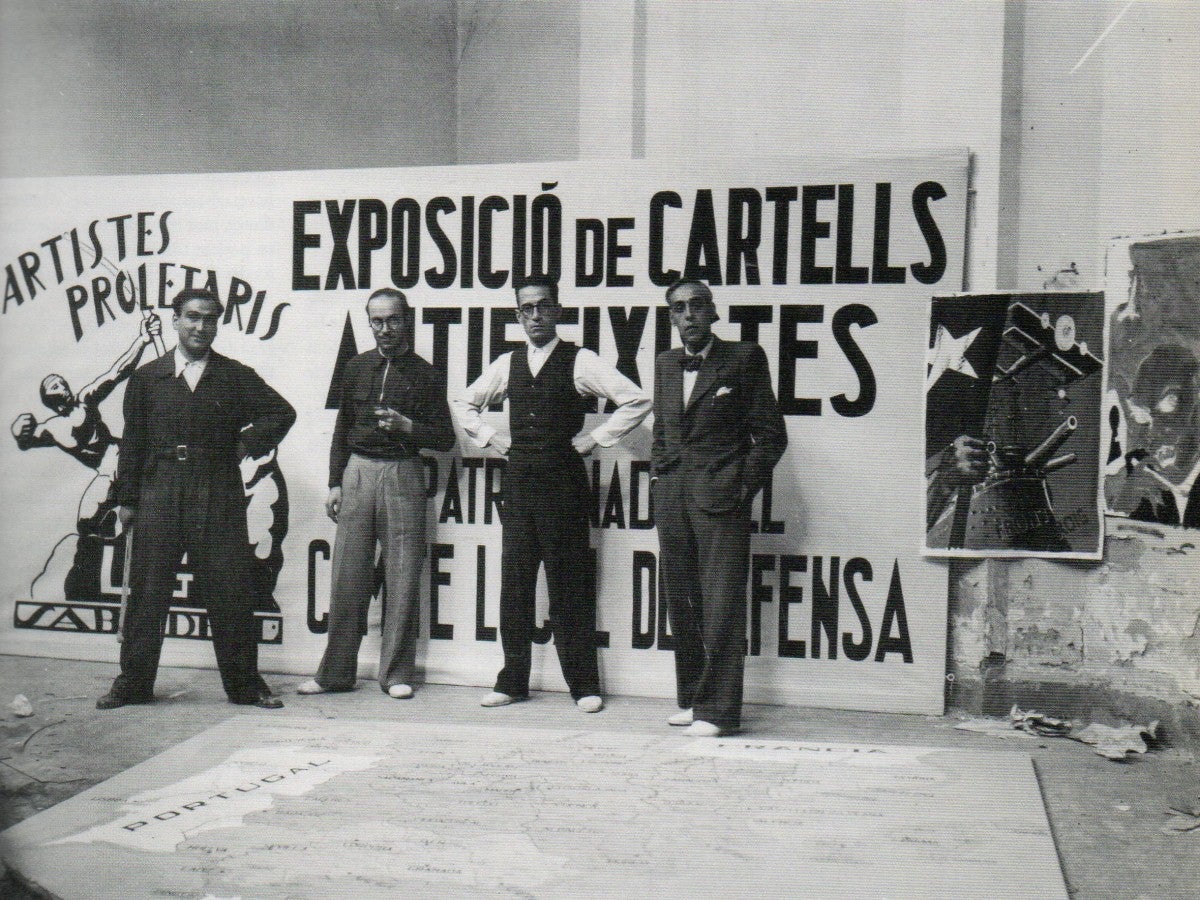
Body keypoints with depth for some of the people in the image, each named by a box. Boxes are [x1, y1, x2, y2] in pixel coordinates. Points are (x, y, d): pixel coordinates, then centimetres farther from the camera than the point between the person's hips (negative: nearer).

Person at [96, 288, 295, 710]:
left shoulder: (235, 376, 7)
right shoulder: (147, 377, 10)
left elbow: (282, 413, 10)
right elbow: (132, 442, 10)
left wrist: (246, 444, 1)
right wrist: (126, 498, 7)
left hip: (218, 496, -1)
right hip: (158, 493, 1)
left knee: (228, 592, 2)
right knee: (147, 592, 5)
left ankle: (245, 684, 12)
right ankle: (133, 683, 17)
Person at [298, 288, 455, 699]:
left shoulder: (425, 374, 4)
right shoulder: (356, 368, 12)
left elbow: (445, 437, 3)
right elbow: (342, 429, 17)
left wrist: (407, 426, -13)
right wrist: (335, 483, 9)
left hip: (403, 475, -2)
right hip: (357, 472, 2)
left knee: (402, 576, -2)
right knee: (348, 575, 2)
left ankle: (396, 673, 8)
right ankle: (335, 671, 11)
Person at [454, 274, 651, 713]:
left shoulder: (580, 362, -3)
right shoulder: (507, 364, 12)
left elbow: (637, 401, -9)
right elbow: (465, 403, 26)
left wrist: (595, 438, -8)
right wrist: (490, 437, 12)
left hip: (563, 479, -4)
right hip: (518, 477, 5)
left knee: (570, 585, 0)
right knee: (514, 581, 6)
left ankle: (584, 684, 9)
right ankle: (512, 680, 16)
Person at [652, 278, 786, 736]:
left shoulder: (745, 358, -1)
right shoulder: (665, 363, 16)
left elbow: (771, 434, -1)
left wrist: (745, 485, -7)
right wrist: (658, 474, 14)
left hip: (720, 497, -5)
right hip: (671, 497, 6)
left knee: (721, 605, -6)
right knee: (680, 603, 9)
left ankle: (717, 709, 0)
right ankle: (689, 698, 20)